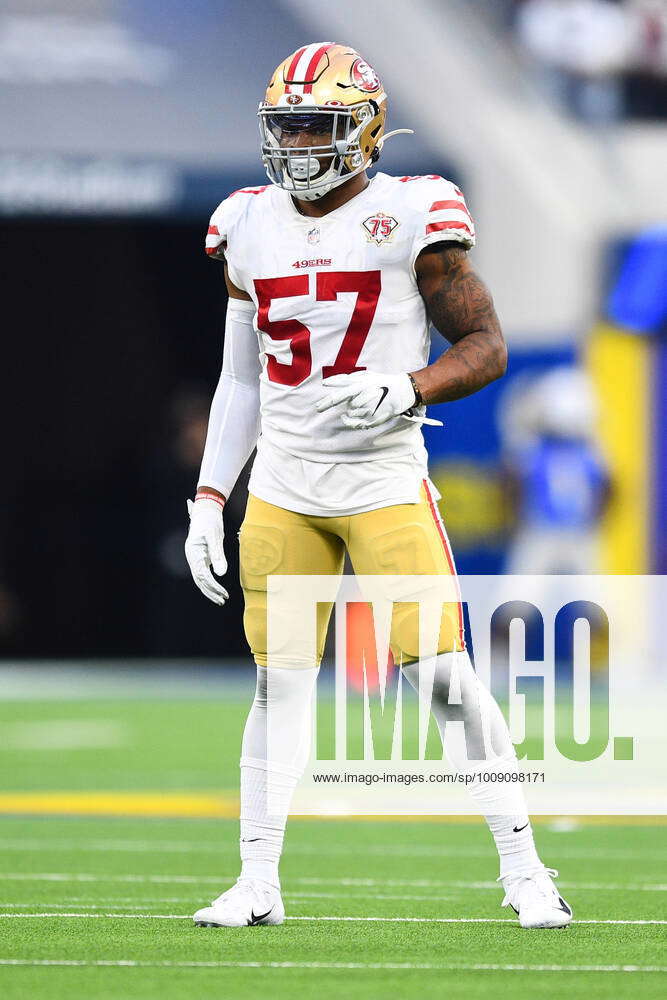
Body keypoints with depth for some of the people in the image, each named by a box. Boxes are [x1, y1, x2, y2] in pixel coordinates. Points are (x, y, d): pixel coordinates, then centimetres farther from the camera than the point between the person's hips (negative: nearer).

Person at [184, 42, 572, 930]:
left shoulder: (408, 218, -6)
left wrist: (406, 387, -22)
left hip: (383, 479, -4)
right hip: (282, 484, 4)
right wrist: (209, 498, 11)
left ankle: (523, 868, -3)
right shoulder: (251, 229, 9)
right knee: (278, 680, 4)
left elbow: (487, 347, -4)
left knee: (440, 670, -9)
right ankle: (258, 881, 9)